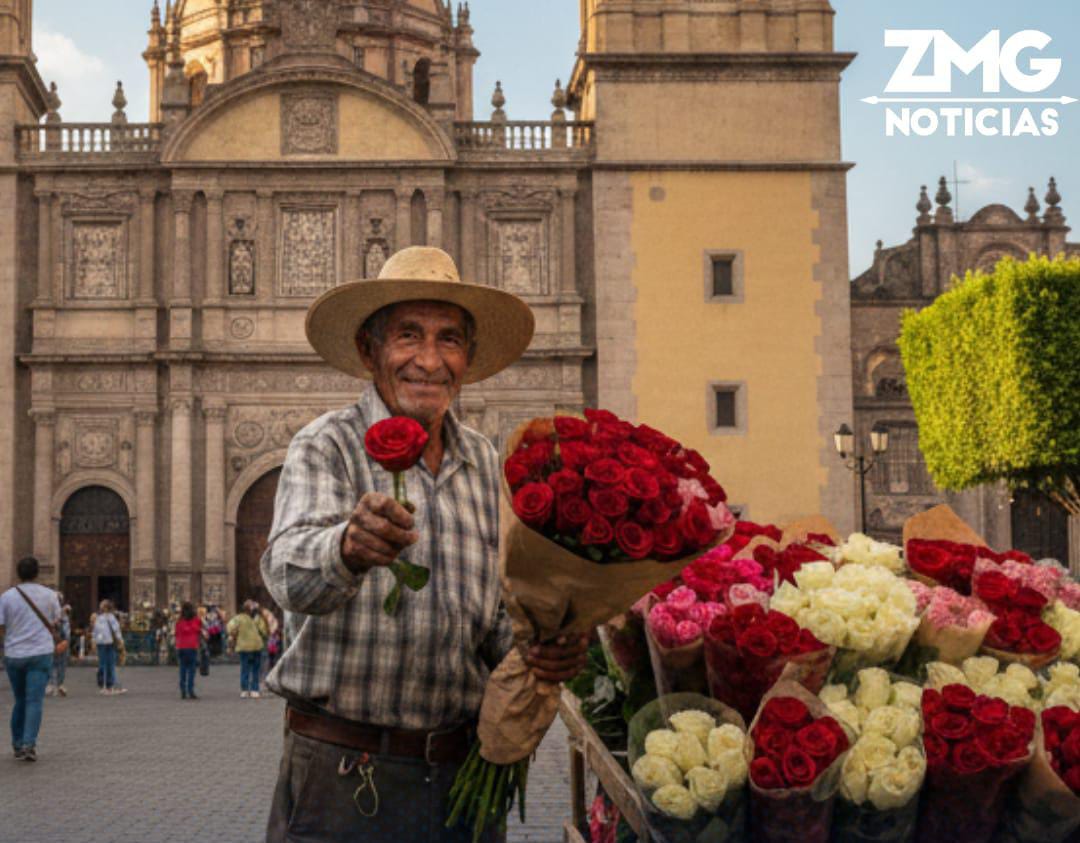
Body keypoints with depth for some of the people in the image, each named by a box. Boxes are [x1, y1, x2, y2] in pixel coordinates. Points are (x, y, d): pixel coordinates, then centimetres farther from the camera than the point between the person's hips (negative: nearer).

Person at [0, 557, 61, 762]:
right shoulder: (49, 595, -1)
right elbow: (55, 623, 10)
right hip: (41, 653, -1)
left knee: (20, 701, 16)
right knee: (35, 702, -3)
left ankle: (18, 744, 18)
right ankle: (29, 744, -17)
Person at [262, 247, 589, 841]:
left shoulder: (483, 463, 10)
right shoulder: (327, 447, -7)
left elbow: (493, 616, 13)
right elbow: (289, 574, -25)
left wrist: (542, 650, -8)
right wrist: (348, 547, -47)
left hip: (462, 770, 5)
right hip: (343, 772, -4)